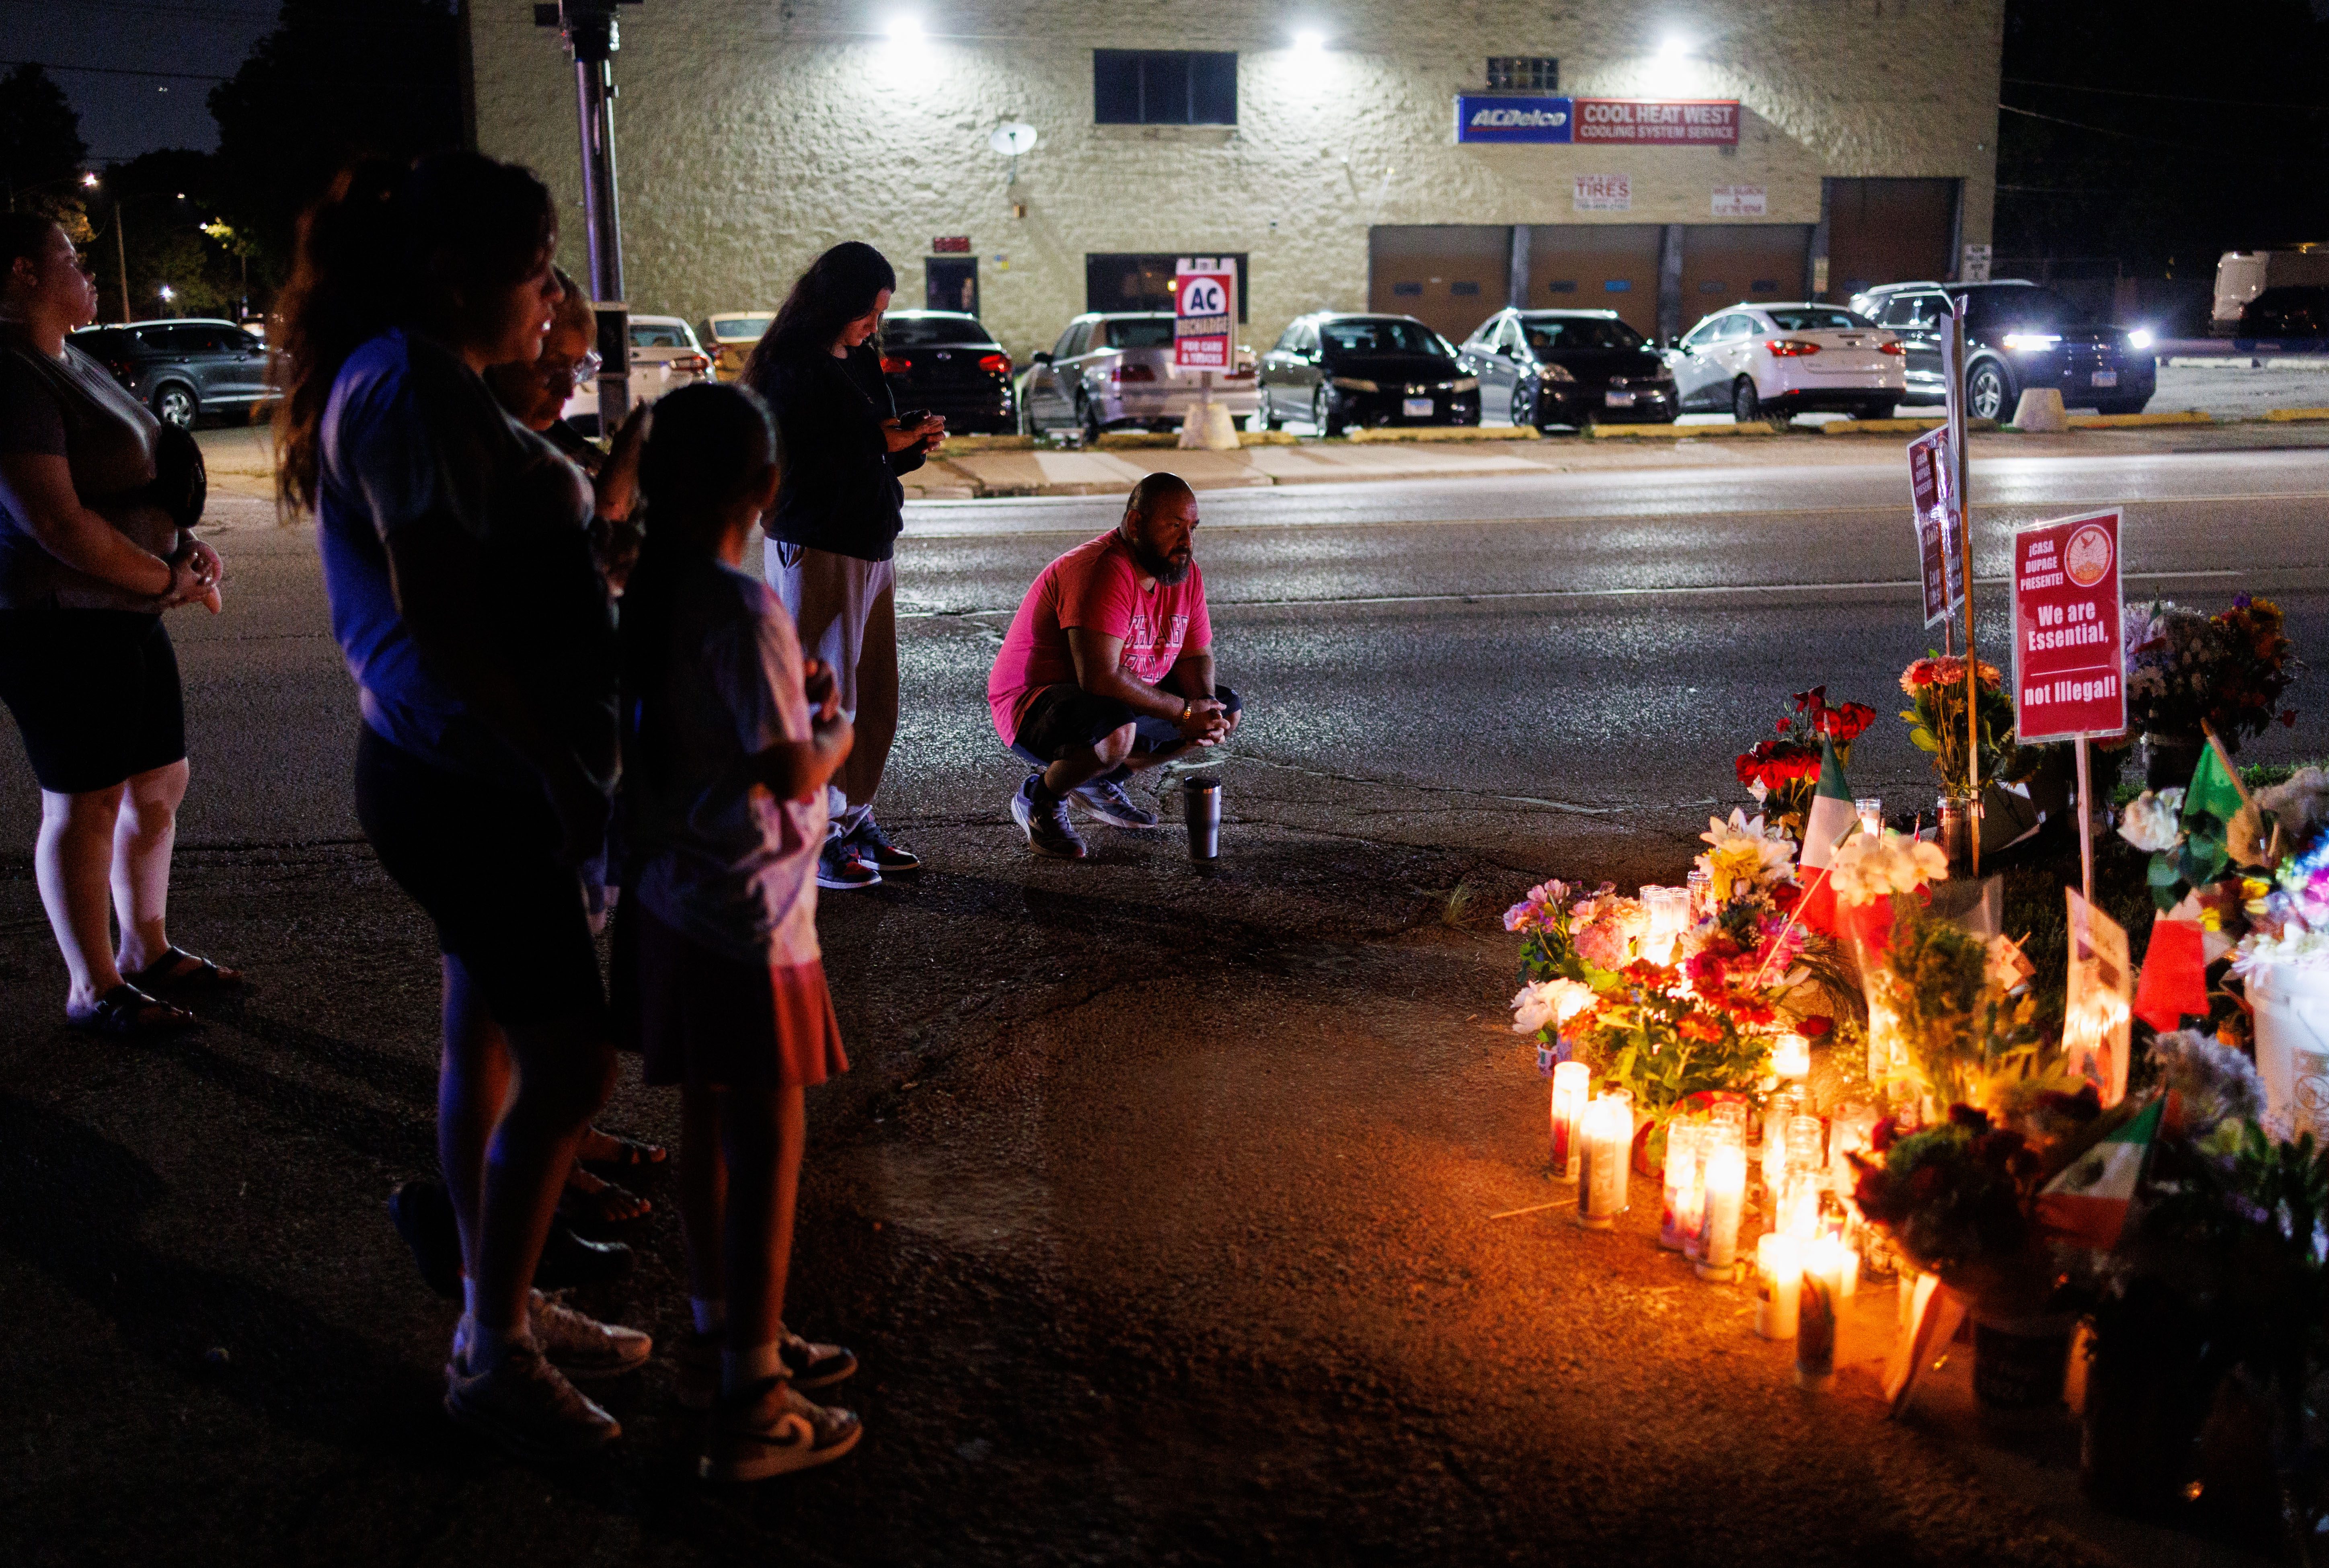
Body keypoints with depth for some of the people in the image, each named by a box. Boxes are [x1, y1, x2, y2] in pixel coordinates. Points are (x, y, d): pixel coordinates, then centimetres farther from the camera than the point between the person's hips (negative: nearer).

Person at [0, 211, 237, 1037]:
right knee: (85, 805, 0)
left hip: (126, 612, 10)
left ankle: (145, 951, 31)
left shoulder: (71, 363, 13)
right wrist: (167, 579, -15)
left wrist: (187, 542, 7)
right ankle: (91, 989, 13)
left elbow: (131, 476, 24)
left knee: (161, 783, 16)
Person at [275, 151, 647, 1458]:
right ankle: (493, 1355, 11)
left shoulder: (418, 379, 14)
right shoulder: (416, 387, -19)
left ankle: (503, 1307, 31)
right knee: (568, 1068, -4)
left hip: (463, 773, 11)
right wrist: (558, 765, -19)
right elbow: (439, 616, -23)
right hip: (471, 785, -11)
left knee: (491, 1045, 18)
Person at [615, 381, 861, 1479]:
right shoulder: (743, 611, -21)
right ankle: (750, 1406, 8)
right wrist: (837, 732, -2)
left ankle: (722, 1334, 36)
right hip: (746, 915, -8)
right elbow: (793, 774, -21)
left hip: (669, 899, 9)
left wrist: (790, 693, 14)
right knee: (769, 1142, 1)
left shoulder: (643, 593, 4)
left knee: (709, 1123, 20)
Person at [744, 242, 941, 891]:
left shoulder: (861, 362, 15)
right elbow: (799, 464, -20)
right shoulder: (792, 369, -13)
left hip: (872, 545, 9)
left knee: (873, 695, 11)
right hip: (817, 550, -9)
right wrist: (882, 443, -17)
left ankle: (857, 819, 22)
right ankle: (818, 839, 5)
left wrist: (912, 444, 2)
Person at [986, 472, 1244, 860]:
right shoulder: (1102, 570, -27)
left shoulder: (1186, 573, 1)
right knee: (1114, 731, -40)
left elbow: (1196, 656, 9)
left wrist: (1205, 706, -14)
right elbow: (1101, 678, -36)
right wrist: (1184, 711, -27)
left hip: (1124, 703, 9)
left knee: (1228, 711, 5)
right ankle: (1041, 798, -7)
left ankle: (1102, 780, 15)